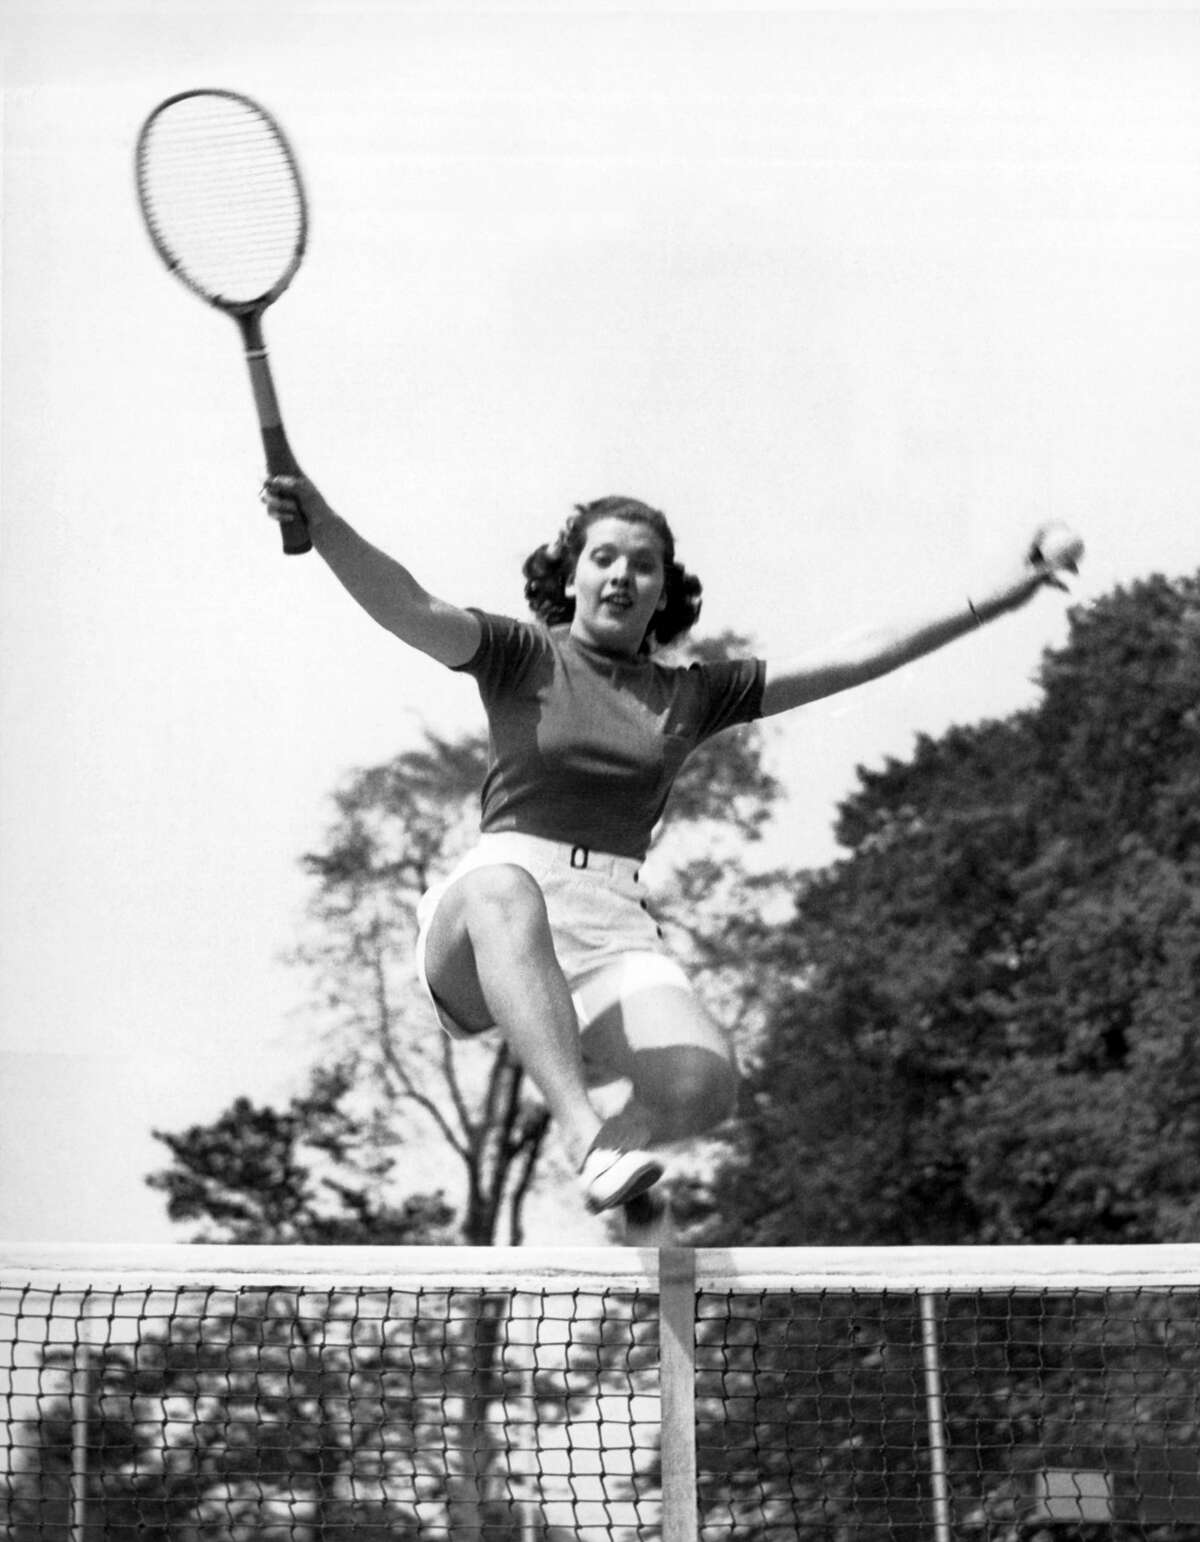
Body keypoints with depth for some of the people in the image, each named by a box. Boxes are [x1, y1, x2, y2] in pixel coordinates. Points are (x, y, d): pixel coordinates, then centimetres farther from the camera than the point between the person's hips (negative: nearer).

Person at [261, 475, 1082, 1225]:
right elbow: (409, 608, -6)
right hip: (484, 926, -3)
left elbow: (849, 660, 19)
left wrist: (999, 598, 16)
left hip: (615, 930, 3)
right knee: (504, 887, -42)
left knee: (704, 1082, -28)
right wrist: (322, 523, -24)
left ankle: (624, 1143, 7)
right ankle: (587, 1138, -52)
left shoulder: (691, 696, 20)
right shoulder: (526, 659, 12)